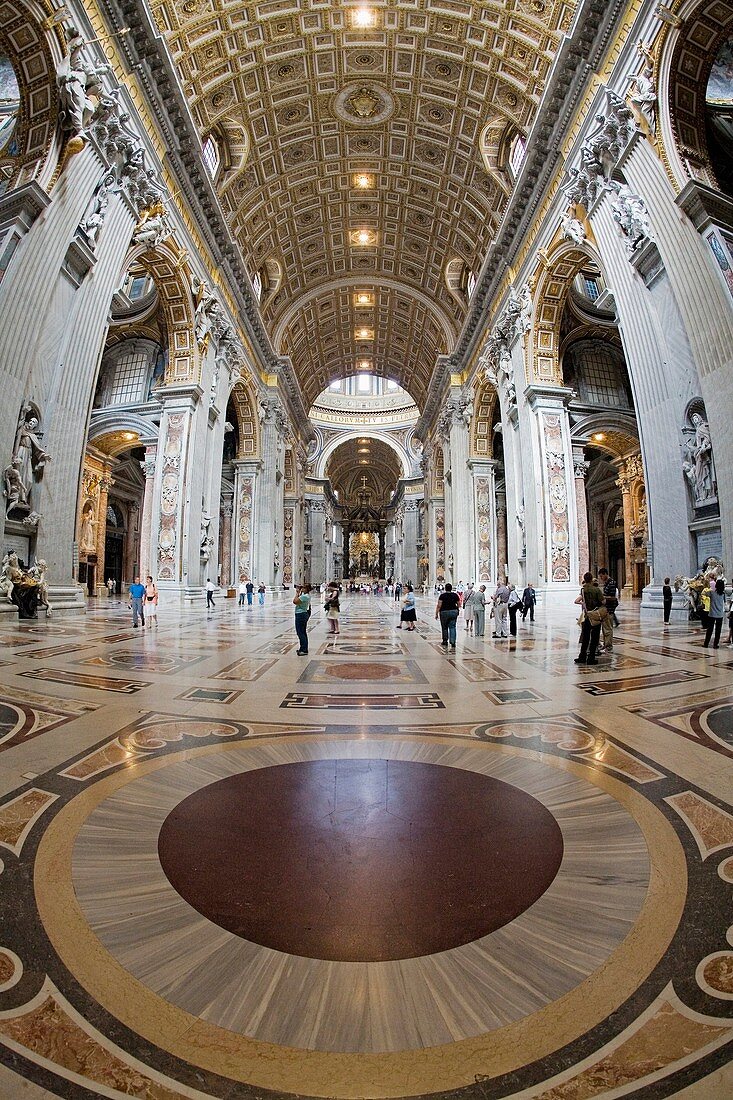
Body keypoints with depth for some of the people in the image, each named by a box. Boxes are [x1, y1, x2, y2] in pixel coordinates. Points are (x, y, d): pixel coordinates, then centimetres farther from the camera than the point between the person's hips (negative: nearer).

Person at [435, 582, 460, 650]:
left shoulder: (442, 595, -9)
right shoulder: (455, 595, 1)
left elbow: (439, 605, -13)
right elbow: (459, 604, 7)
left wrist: (436, 614, -8)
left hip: (444, 612, -2)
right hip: (454, 612, 2)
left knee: (444, 627, 13)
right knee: (452, 627, 3)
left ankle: (445, 642, 24)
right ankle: (453, 643, -8)